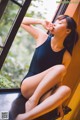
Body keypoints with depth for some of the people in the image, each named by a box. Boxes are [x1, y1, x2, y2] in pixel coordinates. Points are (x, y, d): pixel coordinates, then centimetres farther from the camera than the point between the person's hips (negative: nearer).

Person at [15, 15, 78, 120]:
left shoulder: (66, 56, 0)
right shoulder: (42, 37, 1)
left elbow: (59, 80, 0)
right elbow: (21, 21, 8)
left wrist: (58, 102, -11)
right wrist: (41, 22, -2)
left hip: (43, 94, 2)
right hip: (27, 87, -1)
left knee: (66, 90, -34)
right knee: (60, 68, -25)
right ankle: (32, 100, -27)